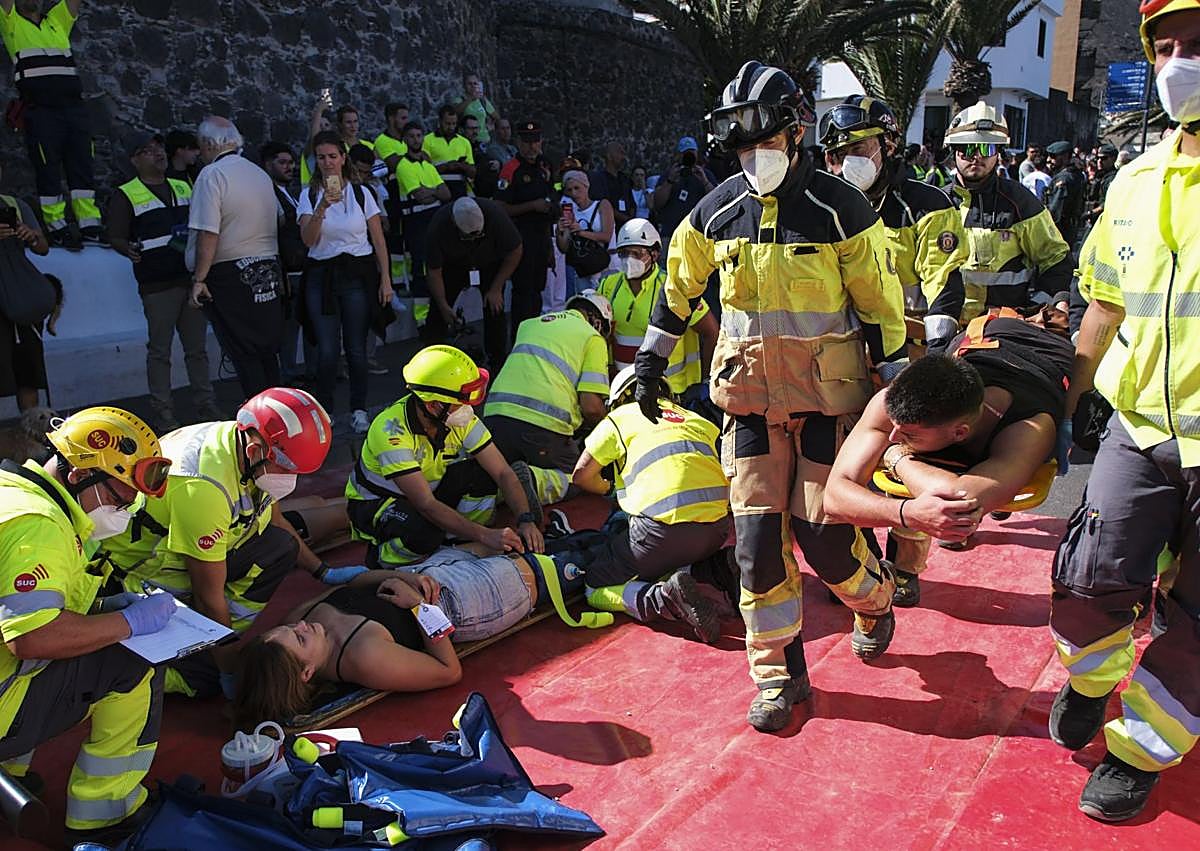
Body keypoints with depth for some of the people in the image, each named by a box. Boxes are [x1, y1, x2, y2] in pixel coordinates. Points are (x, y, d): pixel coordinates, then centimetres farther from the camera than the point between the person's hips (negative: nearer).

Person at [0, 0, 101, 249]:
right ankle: (56, 228, -4)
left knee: (82, 167, -1)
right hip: (40, 110, -3)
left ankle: (90, 226, 0)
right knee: (48, 170, -5)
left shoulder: (57, 20, 25)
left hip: (74, 107, 3)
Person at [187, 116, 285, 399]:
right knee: (267, 350, 13)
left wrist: (199, 279, -13)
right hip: (268, 274, 7)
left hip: (230, 276, -7)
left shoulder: (212, 174, -10)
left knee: (244, 354, -2)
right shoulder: (261, 174, 13)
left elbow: (208, 233, -17)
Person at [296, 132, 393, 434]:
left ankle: (358, 409, 15)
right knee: (327, 350, -3)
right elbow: (308, 240, -10)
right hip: (321, 276, 1)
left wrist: (385, 279, 0)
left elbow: (378, 240, 5)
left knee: (356, 347, 1)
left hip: (358, 275, 0)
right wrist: (322, 208, -24)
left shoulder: (361, 193, 3)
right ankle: (324, 411, 12)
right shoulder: (309, 195, 4)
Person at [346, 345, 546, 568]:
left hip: (430, 490, 5)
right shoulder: (391, 430, -34)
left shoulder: (460, 419, -17)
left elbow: (503, 472, -16)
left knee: (483, 474, -22)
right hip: (375, 503, -5)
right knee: (425, 533, -38)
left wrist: (526, 520, -32)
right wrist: (485, 535, -43)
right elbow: (426, 505, -38)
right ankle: (381, 556, -6)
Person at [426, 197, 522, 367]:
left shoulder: (494, 213, -34)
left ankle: (498, 364, 0)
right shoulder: (439, 225, -33)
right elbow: (434, 271, -21)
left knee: (495, 309, -12)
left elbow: (515, 251, -19)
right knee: (438, 311, -8)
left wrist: (496, 289, -18)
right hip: (453, 266, 1)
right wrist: (444, 306, -21)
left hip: (490, 264, 0)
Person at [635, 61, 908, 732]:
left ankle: (875, 600, 32)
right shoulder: (718, 211, 3)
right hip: (751, 392, 3)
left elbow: (880, 304, -3)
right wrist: (651, 361, 18)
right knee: (758, 536, 0)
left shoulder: (839, 207, -8)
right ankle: (779, 673, 15)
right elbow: (679, 286, 16)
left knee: (822, 532, -4)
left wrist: (897, 385, -3)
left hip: (828, 392, -3)